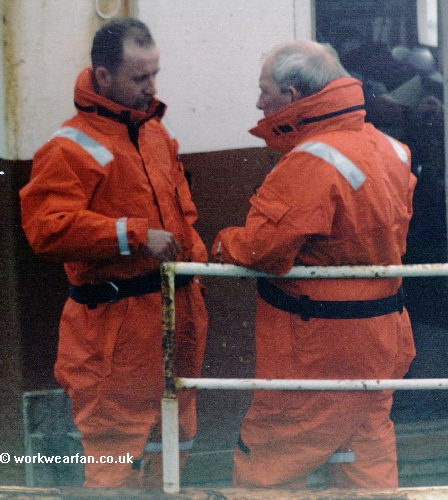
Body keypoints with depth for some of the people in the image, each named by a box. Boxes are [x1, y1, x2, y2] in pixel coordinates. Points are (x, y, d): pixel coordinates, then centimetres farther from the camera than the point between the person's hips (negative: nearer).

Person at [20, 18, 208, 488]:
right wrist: (134, 237, -25)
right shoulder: (71, 148, -12)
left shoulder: (155, 133, 13)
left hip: (176, 310, 8)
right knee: (116, 454, -5)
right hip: (116, 322, -8)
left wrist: (194, 257, 12)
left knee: (170, 441, 18)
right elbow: (46, 228, -24)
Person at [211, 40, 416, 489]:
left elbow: (263, 247, -26)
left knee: (265, 465, 1)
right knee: (367, 456, 15)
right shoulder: (387, 149, 6)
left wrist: (224, 244, -6)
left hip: (315, 345, -9)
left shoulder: (309, 163, -22)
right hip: (381, 332, 9)